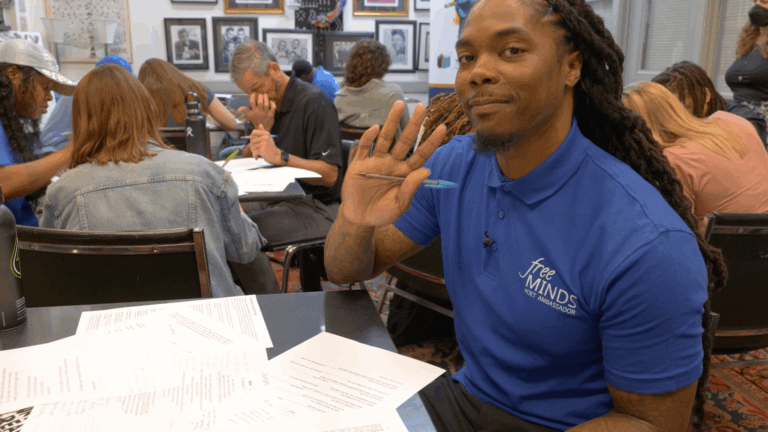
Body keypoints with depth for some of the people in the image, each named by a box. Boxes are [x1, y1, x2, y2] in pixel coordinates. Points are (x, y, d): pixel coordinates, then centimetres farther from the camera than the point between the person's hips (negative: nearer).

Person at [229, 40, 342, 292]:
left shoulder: (314, 103, -12)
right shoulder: (265, 104, 13)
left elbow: (329, 174, -18)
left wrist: (281, 157, -30)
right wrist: (261, 128, -8)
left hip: (315, 206, -8)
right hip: (276, 197, 8)